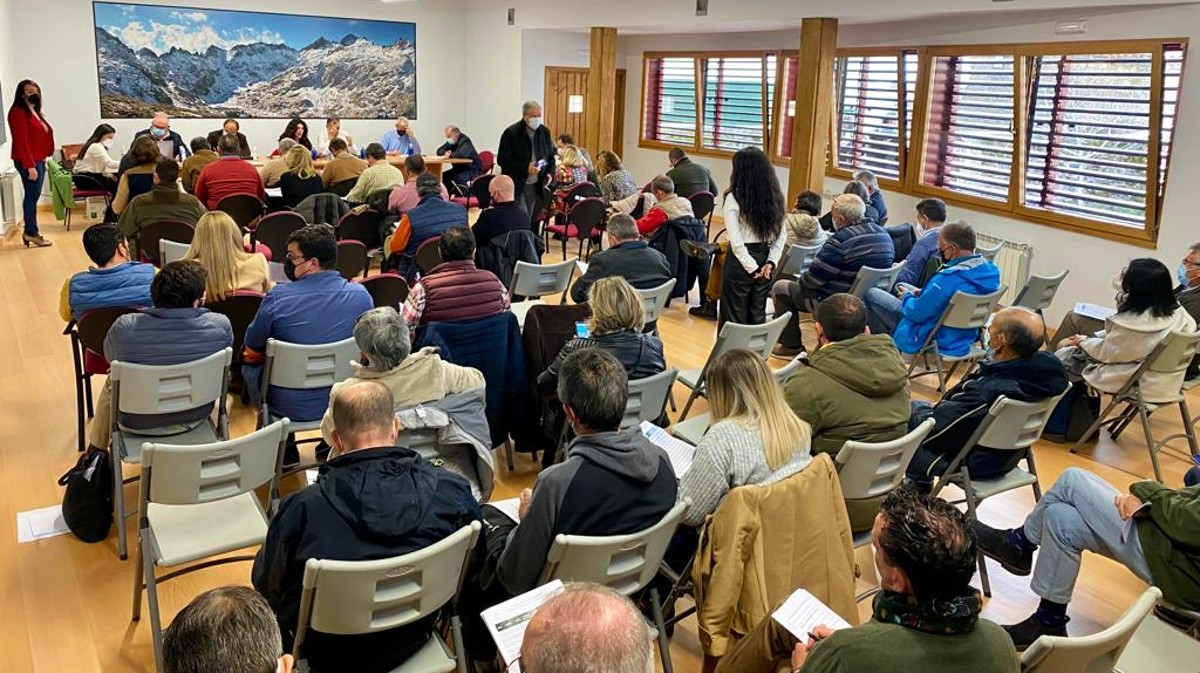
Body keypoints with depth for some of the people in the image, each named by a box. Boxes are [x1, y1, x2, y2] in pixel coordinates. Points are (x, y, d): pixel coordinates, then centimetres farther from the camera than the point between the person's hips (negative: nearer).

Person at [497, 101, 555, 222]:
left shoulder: (544, 132, 7)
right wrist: (526, 167, -20)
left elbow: (551, 157, 18)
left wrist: (549, 173, -3)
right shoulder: (510, 133, -8)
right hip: (516, 185, -5)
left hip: (538, 186, 5)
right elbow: (502, 160, -10)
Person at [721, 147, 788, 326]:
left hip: (741, 262, -5)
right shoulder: (775, 197, 4)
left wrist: (752, 268, -13)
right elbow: (782, 234, 5)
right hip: (764, 260, 5)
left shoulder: (734, 198, -13)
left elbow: (736, 240, -18)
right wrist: (771, 262, -1)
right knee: (758, 315, 16)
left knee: (735, 318, 6)